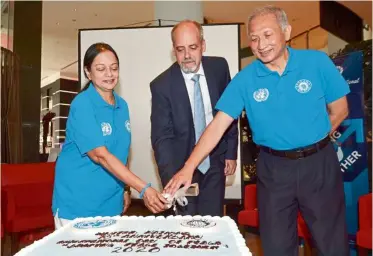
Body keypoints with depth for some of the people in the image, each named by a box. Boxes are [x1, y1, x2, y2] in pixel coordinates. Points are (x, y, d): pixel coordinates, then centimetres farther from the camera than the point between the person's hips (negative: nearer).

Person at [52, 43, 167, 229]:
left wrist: (123, 189, 11)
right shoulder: (82, 105, -16)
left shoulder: (122, 105, 4)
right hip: (77, 204, -6)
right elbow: (100, 156, -25)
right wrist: (143, 189, -30)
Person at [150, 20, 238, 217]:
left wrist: (231, 152, 5)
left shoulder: (219, 67, -7)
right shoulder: (162, 85, -17)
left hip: (215, 162, 3)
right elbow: (161, 137, -18)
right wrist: (171, 179, -30)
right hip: (183, 165, -2)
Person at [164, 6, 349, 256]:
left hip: (319, 163, 1)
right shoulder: (244, 80, -8)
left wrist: (311, 139, 0)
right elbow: (218, 125, -13)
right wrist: (188, 167, -20)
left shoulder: (317, 62, -7)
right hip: (274, 168, 0)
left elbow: (340, 110, 2)